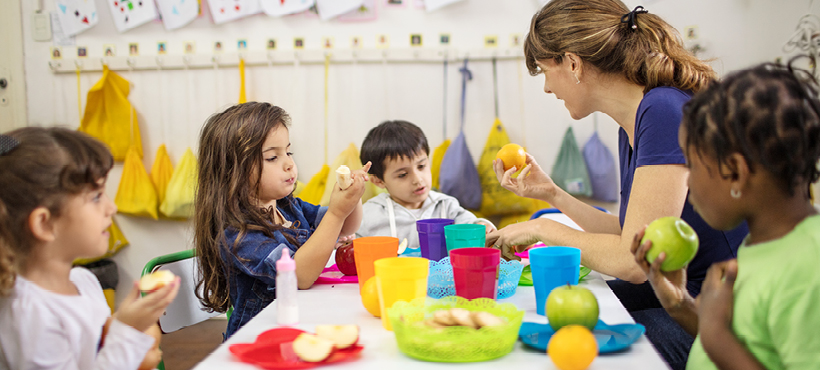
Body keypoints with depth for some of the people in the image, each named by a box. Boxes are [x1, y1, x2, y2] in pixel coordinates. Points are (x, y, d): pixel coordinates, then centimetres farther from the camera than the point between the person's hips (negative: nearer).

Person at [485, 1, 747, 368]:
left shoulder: (666, 111, -22)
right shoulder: (631, 123, 6)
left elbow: (633, 260, -24)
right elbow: (629, 236, 12)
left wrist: (544, 228, -9)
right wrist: (552, 194, 14)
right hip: (676, 290, 9)